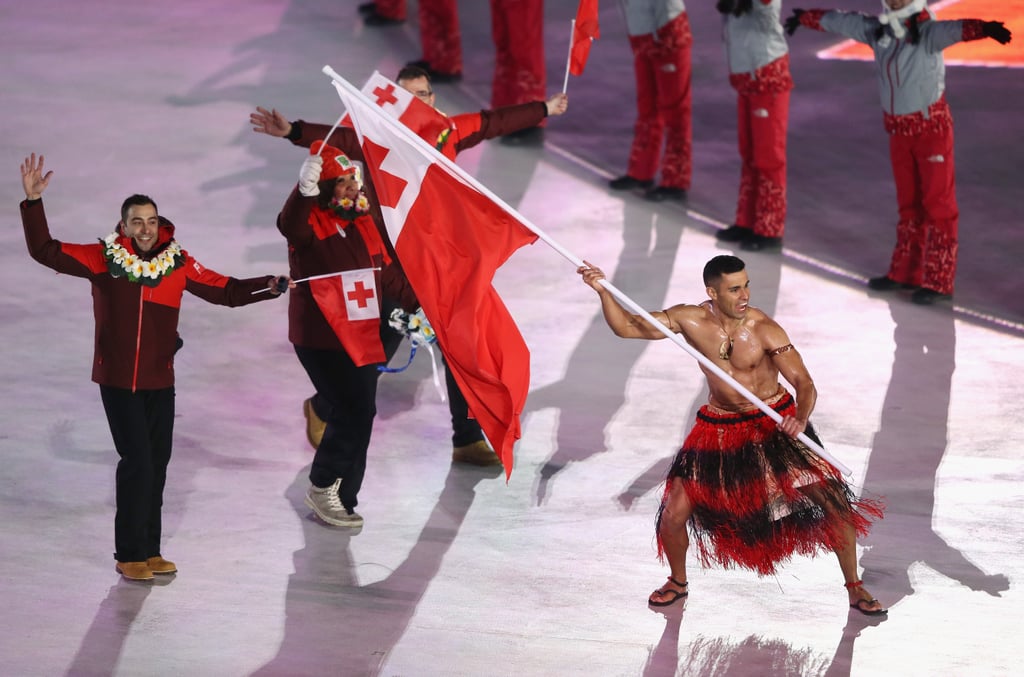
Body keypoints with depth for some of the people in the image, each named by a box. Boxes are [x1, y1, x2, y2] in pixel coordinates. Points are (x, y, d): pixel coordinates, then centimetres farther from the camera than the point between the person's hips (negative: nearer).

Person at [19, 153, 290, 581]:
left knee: (157, 464, 10)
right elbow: (45, 251, -9)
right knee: (137, 462, -8)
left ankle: (149, 550, 23)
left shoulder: (177, 264, 0)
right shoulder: (103, 259, -7)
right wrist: (33, 201, -17)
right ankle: (129, 555, 3)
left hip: (160, 383, 4)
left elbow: (225, 290, 3)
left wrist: (269, 287, -11)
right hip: (117, 381, -4)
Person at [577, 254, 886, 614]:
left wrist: (800, 420, -44)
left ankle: (855, 588, 12)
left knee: (834, 502, -8)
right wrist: (603, 291, -26)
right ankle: (678, 582, 28)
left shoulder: (764, 330, -22)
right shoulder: (690, 320, -13)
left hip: (776, 422, -2)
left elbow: (804, 384, -23)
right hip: (719, 428, 2)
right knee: (674, 513, -3)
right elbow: (627, 326, -9)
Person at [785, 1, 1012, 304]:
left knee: (938, 204, -3)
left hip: (932, 128, -7)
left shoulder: (928, 33, -18)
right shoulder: (875, 30, 3)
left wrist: (985, 29, -60)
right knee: (909, 205, 17)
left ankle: (939, 282, -2)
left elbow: (957, 29, -39)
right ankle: (906, 273, 27)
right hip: (899, 130, 7)